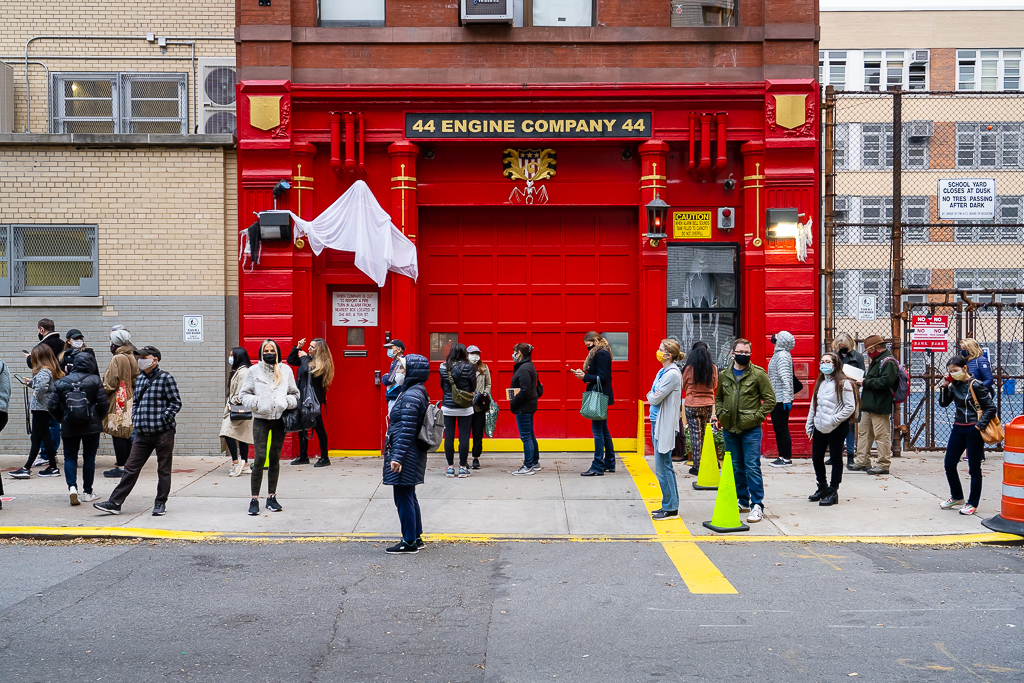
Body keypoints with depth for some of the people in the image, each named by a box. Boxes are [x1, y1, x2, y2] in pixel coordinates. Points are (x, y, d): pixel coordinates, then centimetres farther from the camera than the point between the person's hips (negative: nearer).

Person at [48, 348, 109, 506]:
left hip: (69, 428, 1)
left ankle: (72, 486, -9)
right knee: (89, 457, 9)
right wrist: (98, 418, 10)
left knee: (70, 457, 12)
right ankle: (87, 492, 14)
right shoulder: (94, 380, -7)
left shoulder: (60, 383, -1)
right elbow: (104, 404, -9)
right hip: (91, 426, -1)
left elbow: (52, 407, -1)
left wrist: (63, 420, 16)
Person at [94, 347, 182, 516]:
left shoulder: (165, 377, -7)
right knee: (131, 468, 6)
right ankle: (115, 503, 8)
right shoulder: (139, 378, 13)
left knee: (163, 470, 6)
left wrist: (161, 420, -14)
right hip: (142, 433, 6)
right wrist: (135, 419, 10)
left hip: (163, 432, -6)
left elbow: (176, 403, -9)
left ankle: (160, 503, 17)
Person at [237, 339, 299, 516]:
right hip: (261, 420, -2)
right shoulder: (254, 371, 3)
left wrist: (286, 402, -6)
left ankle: (272, 497, 19)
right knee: (260, 458, -10)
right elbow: (244, 394, 6)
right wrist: (255, 403, -11)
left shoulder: (286, 371, 8)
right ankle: (254, 499, -3)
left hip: (280, 419, 2)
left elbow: (295, 394, 13)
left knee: (275, 458, 9)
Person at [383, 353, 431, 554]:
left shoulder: (410, 396, -19)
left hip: (405, 455, -10)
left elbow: (407, 430, -23)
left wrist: (397, 457, -23)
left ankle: (409, 542, 6)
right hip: (414, 454, 10)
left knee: (404, 498, -1)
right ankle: (416, 538, 26)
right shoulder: (418, 393, 13)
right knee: (409, 497, 18)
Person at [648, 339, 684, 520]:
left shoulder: (673, 374, -17)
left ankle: (670, 508, 3)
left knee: (663, 468, -5)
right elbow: (651, 396, 17)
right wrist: (653, 396, -2)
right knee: (665, 467, 14)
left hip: (665, 425, -10)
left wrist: (652, 396, 2)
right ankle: (669, 505, 22)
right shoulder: (662, 372, 13)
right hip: (657, 423, 10)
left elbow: (655, 398, -17)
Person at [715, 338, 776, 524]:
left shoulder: (758, 374, -4)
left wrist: (757, 416, -11)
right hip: (729, 429, 5)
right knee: (736, 467, 12)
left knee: (752, 467, -7)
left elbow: (770, 399, -4)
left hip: (751, 430, -5)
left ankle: (757, 505, -2)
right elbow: (718, 397, 22)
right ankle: (743, 501, 24)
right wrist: (721, 414, 6)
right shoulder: (724, 375, 9)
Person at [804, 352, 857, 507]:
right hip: (820, 427, 7)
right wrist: (809, 425, 15)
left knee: (836, 458, 4)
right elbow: (813, 405, 18)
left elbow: (850, 407, -14)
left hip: (837, 428, -7)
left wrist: (834, 419, -17)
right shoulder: (820, 383, 14)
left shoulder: (843, 383, -9)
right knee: (816, 457, 11)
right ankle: (822, 487, 29)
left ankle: (833, 492, 12)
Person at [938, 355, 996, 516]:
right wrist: (944, 386, -4)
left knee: (974, 468, 3)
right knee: (949, 464, 9)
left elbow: (991, 408, -12)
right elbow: (943, 403, 8)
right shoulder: (954, 385, 5)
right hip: (958, 429, 7)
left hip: (973, 430, -7)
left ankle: (973, 503, 14)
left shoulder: (976, 385, -14)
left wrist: (979, 426, -17)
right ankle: (957, 497, 27)